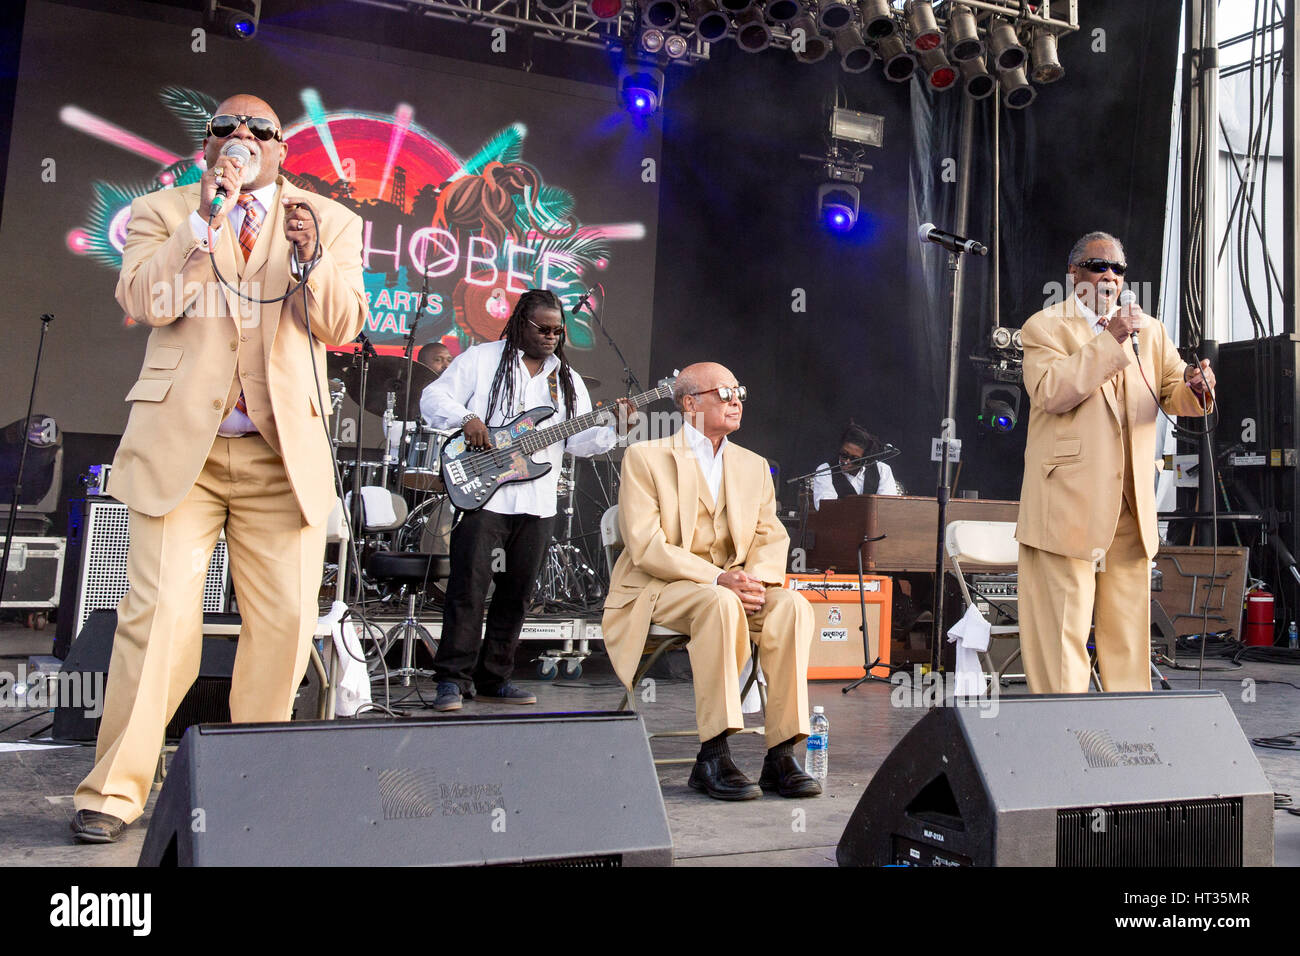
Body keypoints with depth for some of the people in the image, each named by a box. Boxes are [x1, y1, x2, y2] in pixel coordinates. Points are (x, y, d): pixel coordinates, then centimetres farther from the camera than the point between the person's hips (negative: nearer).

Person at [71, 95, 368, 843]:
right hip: (181, 444, -1)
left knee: (285, 622, 0)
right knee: (160, 614, -8)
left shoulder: (330, 221, 13)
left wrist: (311, 259, -16)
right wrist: (206, 216, -11)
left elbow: (343, 326, 2)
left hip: (285, 452, 1)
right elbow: (147, 301, -5)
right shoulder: (163, 212, 12)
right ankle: (115, 793, 3)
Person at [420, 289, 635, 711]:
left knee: (516, 594, 8)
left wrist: (613, 429, -8)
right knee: (468, 589, -8)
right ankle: (453, 680, 0)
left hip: (537, 503, 5)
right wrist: (466, 418, -18)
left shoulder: (568, 379, 16)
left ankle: (494, 679, 17)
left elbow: (578, 439, 10)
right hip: (482, 496, -5)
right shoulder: (481, 360, 3)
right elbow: (433, 398, 0)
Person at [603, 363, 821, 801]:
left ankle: (781, 756, -22)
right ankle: (713, 759, -29)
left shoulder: (754, 466, 17)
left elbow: (771, 537, 8)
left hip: (731, 588, 5)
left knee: (792, 605, -25)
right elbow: (645, 545, -12)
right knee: (720, 604, -35)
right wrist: (718, 578, -23)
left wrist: (757, 579, -16)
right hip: (658, 588, -4)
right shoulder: (645, 457, -1)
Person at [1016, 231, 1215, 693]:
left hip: (1131, 504, 5)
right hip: (1067, 500, -5)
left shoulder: (1149, 331, 16)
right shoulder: (1045, 326, 0)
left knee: (1129, 623, 12)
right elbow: (1050, 392, -17)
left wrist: (1194, 386, -13)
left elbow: (1172, 393, 10)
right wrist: (1110, 340, -19)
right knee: (1062, 623, -3)